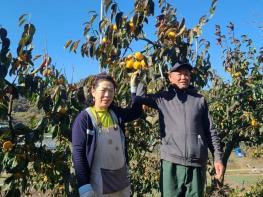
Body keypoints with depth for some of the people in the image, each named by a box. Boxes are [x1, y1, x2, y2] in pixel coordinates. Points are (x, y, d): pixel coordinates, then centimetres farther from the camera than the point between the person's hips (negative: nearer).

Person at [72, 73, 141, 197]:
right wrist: (83, 185, -18)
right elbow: (78, 152, -14)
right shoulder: (84, 118, -12)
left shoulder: (115, 113, 3)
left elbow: (136, 112, 17)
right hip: (98, 183, -5)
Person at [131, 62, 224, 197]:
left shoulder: (199, 100, 11)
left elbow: (210, 131, 10)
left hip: (197, 164, 1)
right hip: (171, 163, -1)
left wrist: (218, 158, 4)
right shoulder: (163, 98, 10)